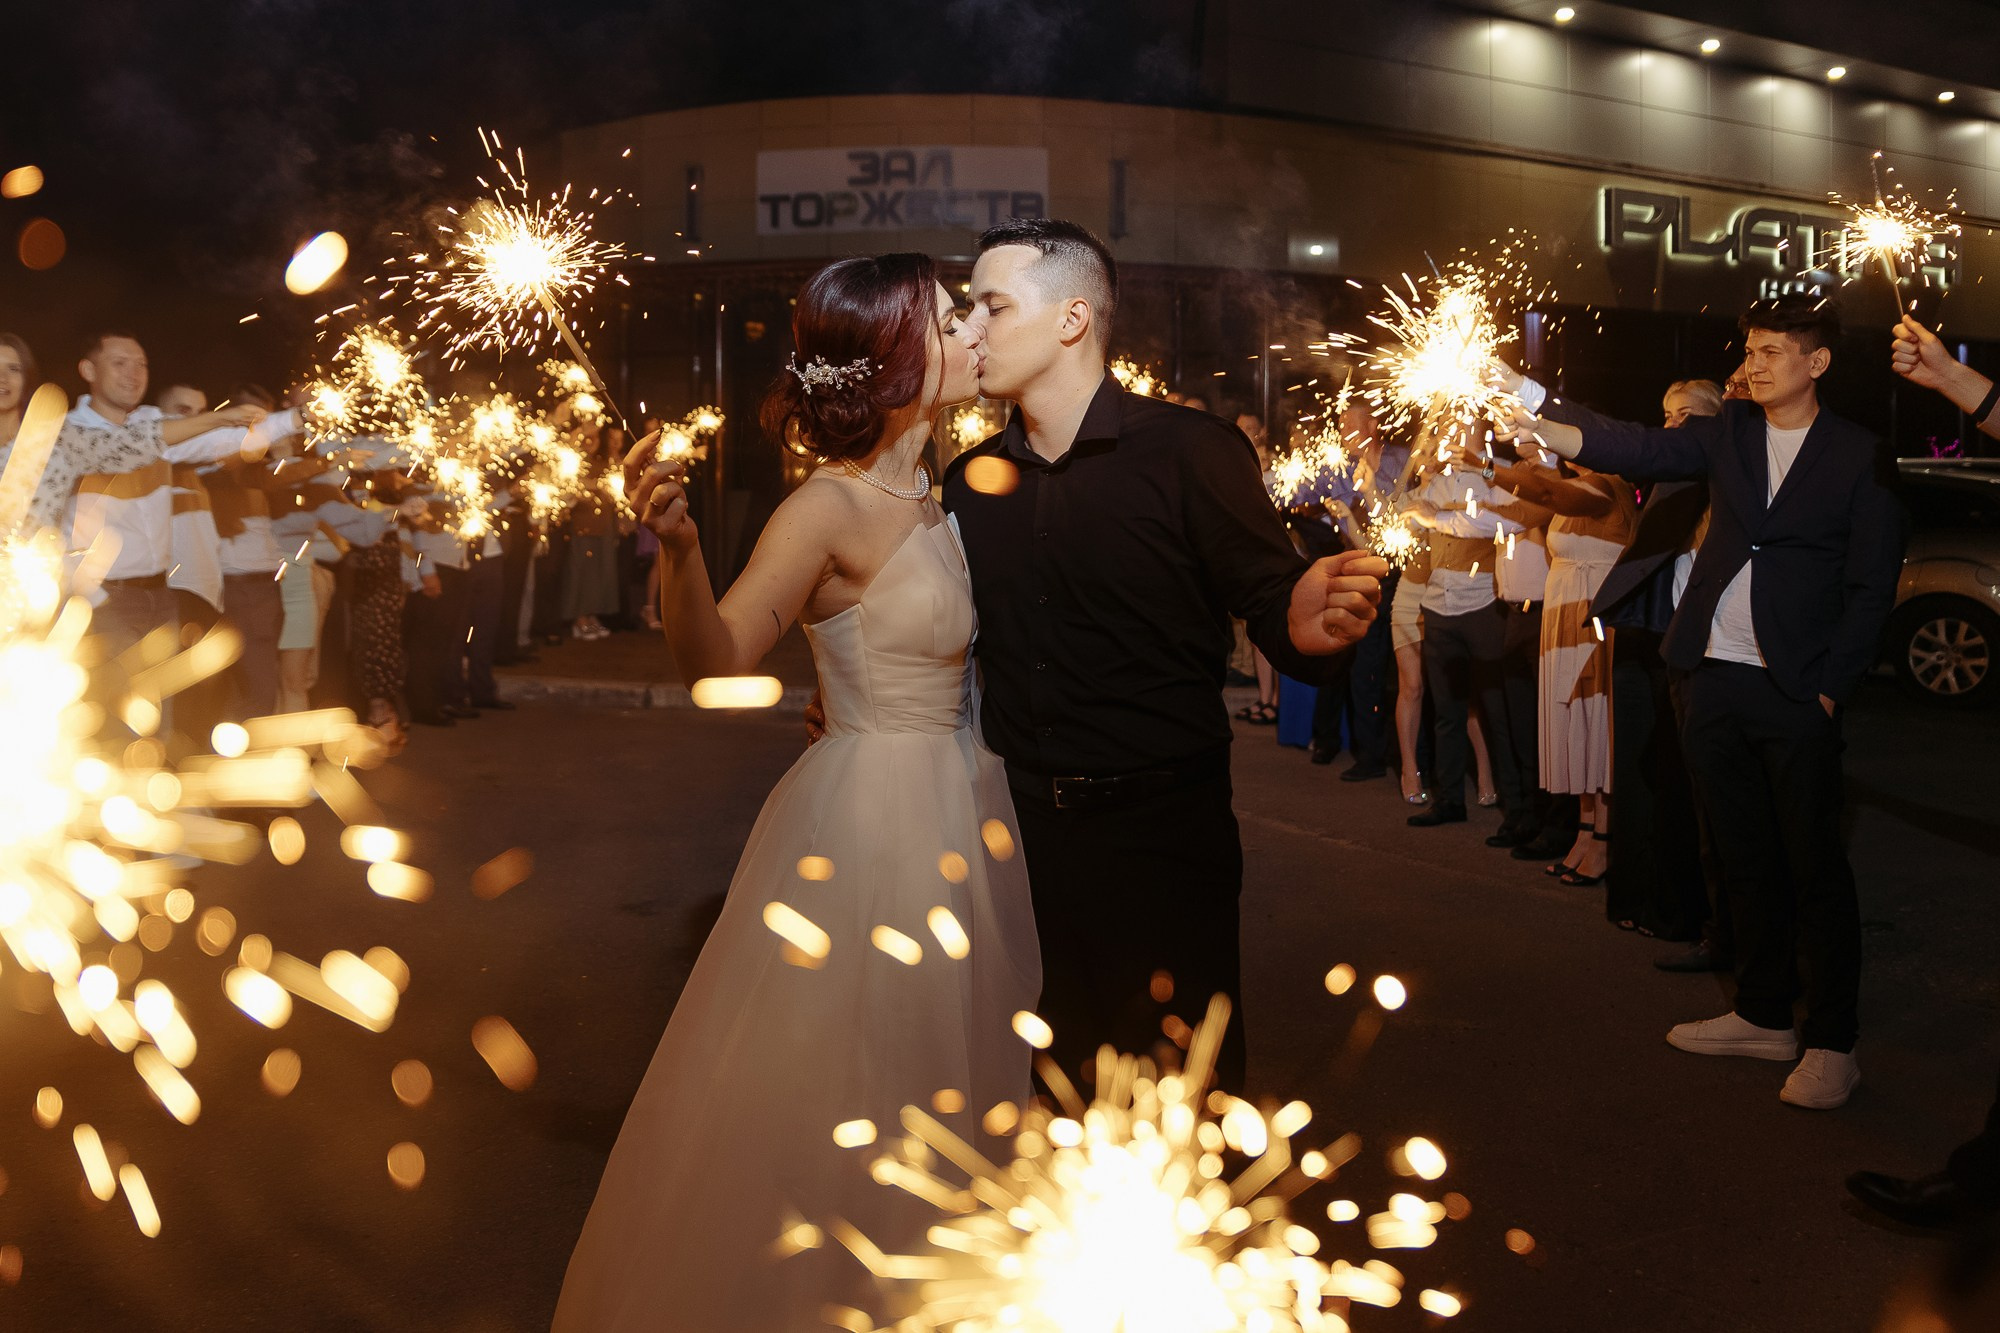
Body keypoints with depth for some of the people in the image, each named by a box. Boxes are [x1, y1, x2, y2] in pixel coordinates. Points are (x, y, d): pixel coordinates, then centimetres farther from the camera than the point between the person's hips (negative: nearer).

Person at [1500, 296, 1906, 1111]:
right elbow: (1641, 451, -8)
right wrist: (1541, 430, -24)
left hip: (1797, 692, -4)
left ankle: (1832, 1044, 12)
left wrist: (1831, 688, -10)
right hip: (1717, 679, 4)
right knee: (1745, 857, 13)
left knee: (1815, 866, 1)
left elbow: (1872, 585, -3)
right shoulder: (1727, 434, 8)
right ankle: (1763, 1016, 26)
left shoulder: (1858, 457, -2)